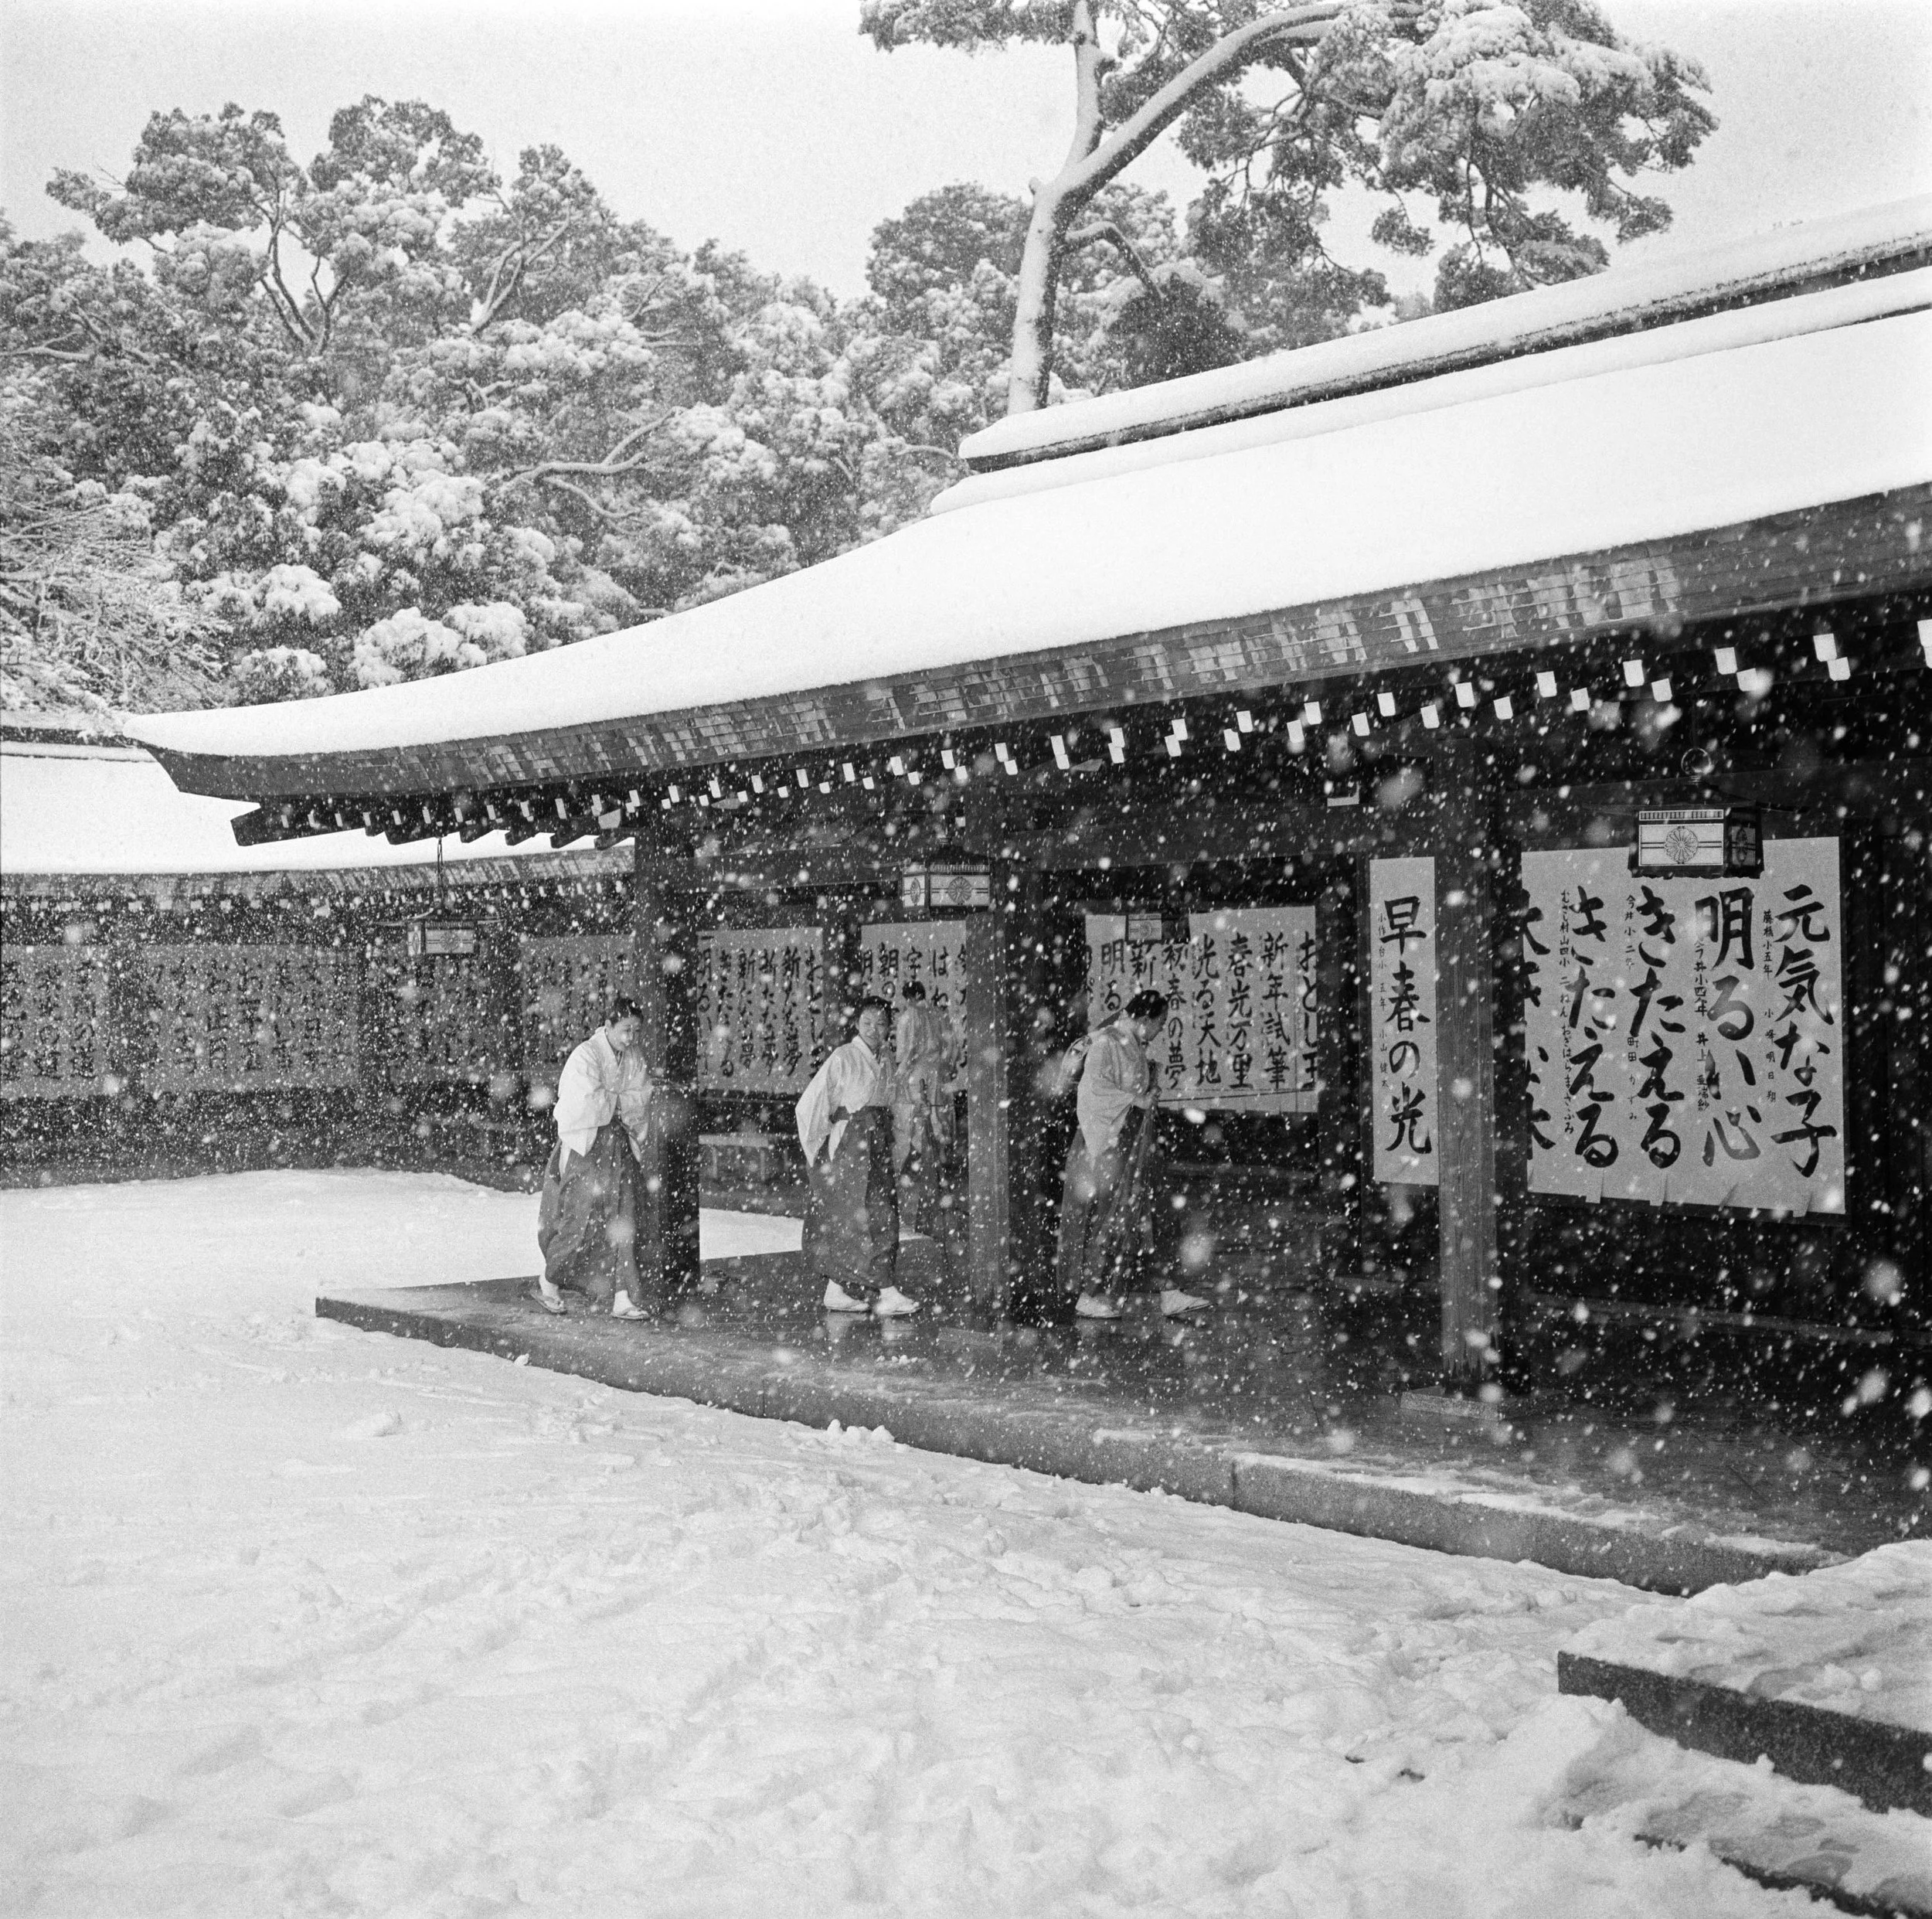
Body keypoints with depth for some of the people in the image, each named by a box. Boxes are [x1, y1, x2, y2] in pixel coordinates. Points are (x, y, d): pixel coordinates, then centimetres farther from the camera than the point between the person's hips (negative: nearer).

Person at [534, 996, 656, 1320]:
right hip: (585, 1145, -6)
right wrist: (621, 1101, -6)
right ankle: (548, 1281, 18)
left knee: (623, 1222, -2)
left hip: (620, 1144, 6)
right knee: (582, 1219, -4)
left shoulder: (635, 1058, 8)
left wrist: (608, 1100, -12)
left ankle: (621, 1298, -2)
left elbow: (642, 1099, 1)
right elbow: (587, 1104, -20)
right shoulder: (585, 1057, -12)